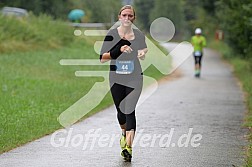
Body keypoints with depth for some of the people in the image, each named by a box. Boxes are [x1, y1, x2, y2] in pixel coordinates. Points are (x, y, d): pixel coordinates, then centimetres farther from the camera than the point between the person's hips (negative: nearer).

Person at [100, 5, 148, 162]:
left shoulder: (139, 35, 3)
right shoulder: (112, 34, -3)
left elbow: (144, 50, 20)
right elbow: (102, 58, -7)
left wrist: (143, 54, -4)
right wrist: (119, 50, -20)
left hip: (134, 79, -1)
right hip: (116, 78, 1)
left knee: (130, 110, -13)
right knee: (121, 110, 10)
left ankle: (128, 147, -19)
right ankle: (124, 133, 44)